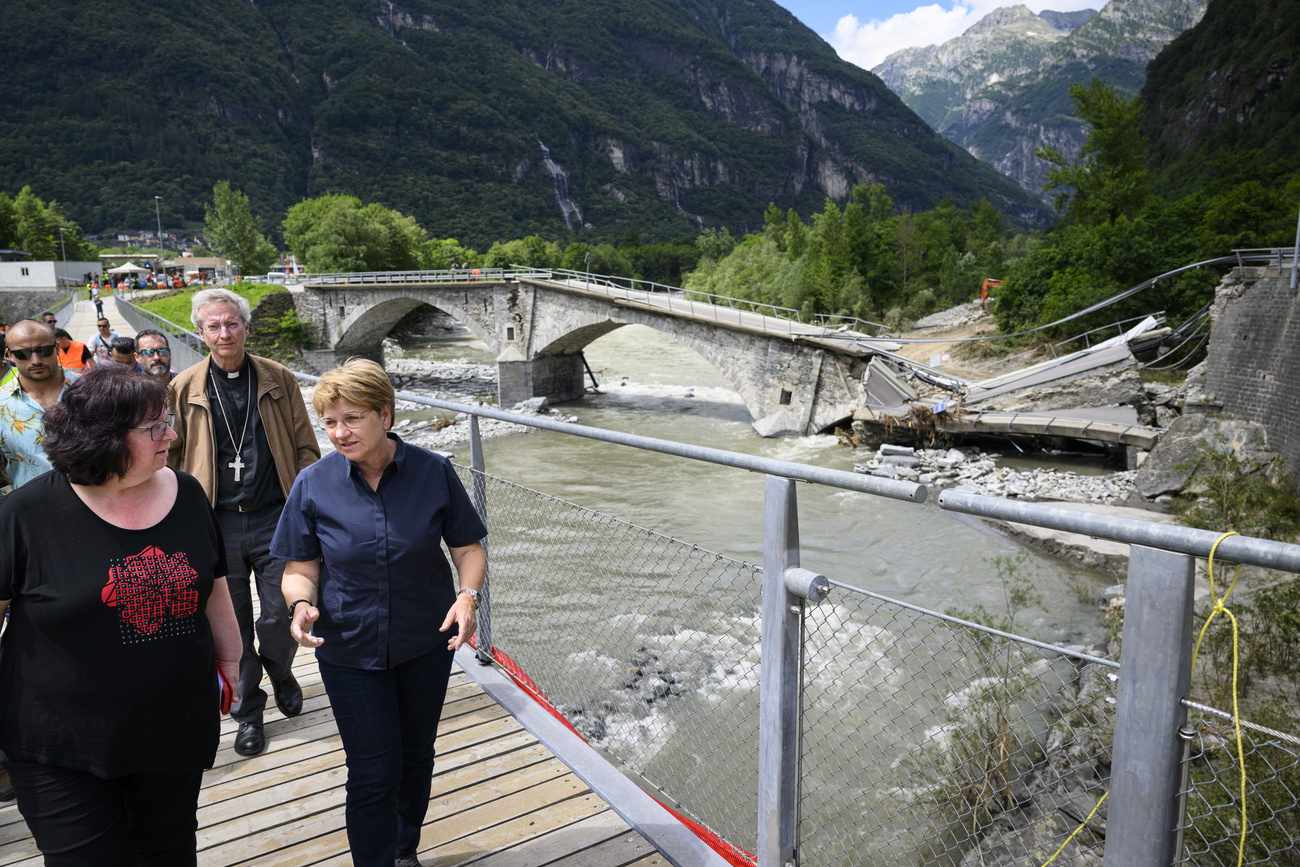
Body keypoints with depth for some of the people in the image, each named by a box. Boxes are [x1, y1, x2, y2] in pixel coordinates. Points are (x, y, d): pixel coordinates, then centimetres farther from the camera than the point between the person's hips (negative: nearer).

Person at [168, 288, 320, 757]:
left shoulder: (279, 379, 2)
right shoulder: (184, 388, 2)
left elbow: (304, 448, 5)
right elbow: (171, 458, 8)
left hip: (275, 520, 0)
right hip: (216, 525, 1)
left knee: (279, 618, 4)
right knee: (231, 628, 10)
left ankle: (281, 675, 36)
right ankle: (248, 712, 28)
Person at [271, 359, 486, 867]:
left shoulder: (433, 473, -12)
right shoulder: (314, 484, -11)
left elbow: (468, 548, -5)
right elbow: (300, 568, -3)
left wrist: (468, 596, -22)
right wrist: (302, 605, -24)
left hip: (427, 643, 2)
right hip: (349, 648, -1)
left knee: (416, 756, 20)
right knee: (374, 772, 2)